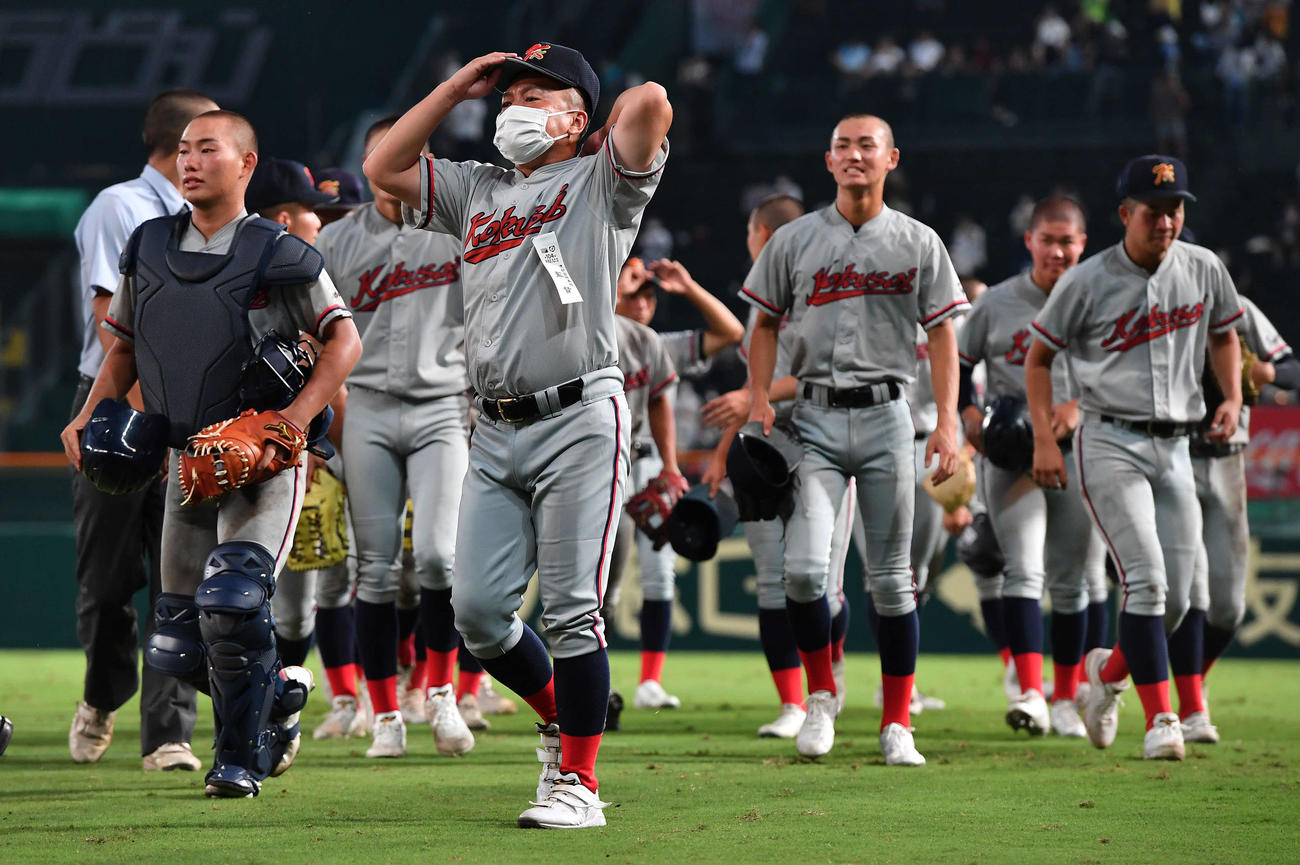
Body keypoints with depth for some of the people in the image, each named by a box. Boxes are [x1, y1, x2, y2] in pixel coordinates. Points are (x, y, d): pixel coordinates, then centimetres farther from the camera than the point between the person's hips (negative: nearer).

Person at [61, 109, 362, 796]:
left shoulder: (277, 257, -9)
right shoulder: (147, 249, 7)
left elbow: (343, 340, -5)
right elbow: (124, 347, 18)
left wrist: (299, 414, -19)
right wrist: (90, 416, 2)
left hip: (262, 460, -6)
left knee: (231, 602, -21)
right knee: (178, 646, 4)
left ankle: (239, 758, -2)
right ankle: (281, 692, 33)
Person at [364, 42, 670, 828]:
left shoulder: (599, 184, 3)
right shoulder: (477, 191, 21)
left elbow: (652, 104, -14)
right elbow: (383, 167, 20)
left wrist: (602, 136, 6)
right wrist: (459, 86, 18)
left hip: (580, 418, -6)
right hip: (497, 433, 6)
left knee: (571, 610, -8)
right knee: (477, 609, 1)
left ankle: (579, 780, -3)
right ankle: (562, 722, 24)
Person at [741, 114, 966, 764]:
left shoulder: (917, 243, 5)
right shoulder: (795, 241, 6)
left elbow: (941, 335, 5)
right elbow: (766, 324, 13)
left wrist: (948, 422, -6)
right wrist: (759, 401, -2)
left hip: (886, 417, 0)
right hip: (815, 418, 0)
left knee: (891, 577, 3)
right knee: (804, 566, -14)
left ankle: (897, 723, 10)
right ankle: (820, 695, 8)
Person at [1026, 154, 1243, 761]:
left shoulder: (1204, 271, 4)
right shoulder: (1086, 282, -6)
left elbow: (1223, 335, 22)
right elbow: (1038, 357, 3)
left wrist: (1232, 398, 4)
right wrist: (1044, 442, -6)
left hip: (1174, 447, 5)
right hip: (1110, 443, -4)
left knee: (1176, 600, 4)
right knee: (1146, 580, -18)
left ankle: (1110, 669, 32)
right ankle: (1160, 718, -15)